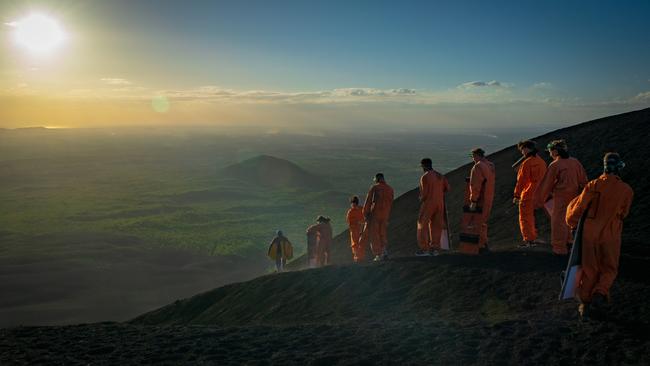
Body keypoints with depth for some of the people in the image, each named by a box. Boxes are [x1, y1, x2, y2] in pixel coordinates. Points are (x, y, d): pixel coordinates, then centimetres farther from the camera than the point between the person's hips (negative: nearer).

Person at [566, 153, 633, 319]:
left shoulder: (593, 185, -11)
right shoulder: (626, 190, -7)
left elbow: (579, 208, -8)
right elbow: (623, 213, 7)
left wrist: (572, 223, 11)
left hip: (590, 232, 0)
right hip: (610, 236, 0)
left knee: (589, 269, 12)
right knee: (609, 270, 16)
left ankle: (585, 304, 16)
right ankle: (599, 295, -6)